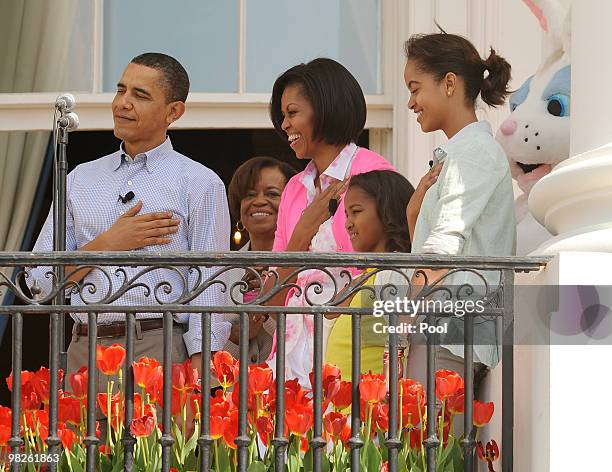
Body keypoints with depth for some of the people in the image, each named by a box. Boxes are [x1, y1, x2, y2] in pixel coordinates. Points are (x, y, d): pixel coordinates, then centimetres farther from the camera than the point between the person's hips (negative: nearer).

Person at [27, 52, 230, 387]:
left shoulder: (199, 183, 5)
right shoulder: (80, 179, 17)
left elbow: (209, 289, -2)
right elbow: (39, 279, 12)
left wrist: (199, 372, -14)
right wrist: (108, 244, -1)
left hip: (160, 351, -3)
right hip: (85, 350, 4)